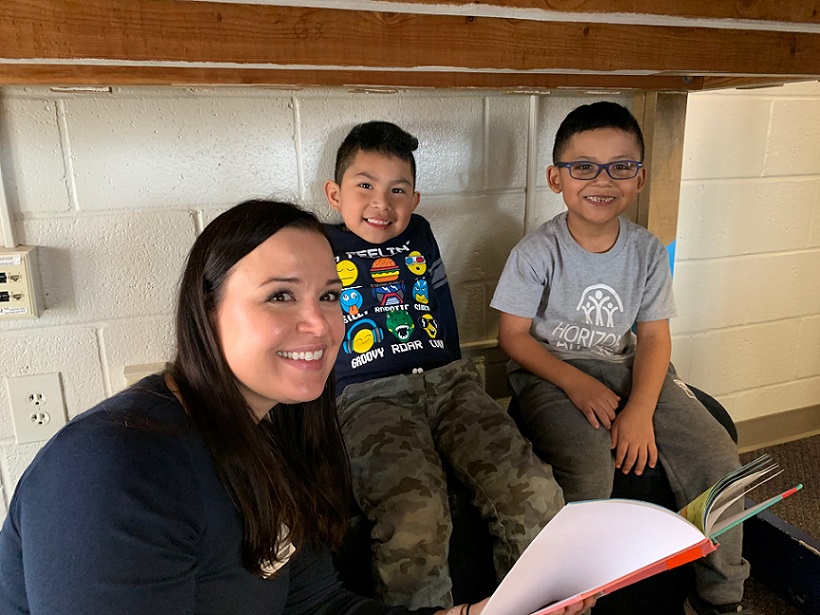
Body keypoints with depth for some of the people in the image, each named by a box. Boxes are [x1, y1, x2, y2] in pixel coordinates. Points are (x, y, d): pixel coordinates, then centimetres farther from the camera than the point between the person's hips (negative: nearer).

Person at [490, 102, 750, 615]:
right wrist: (576, 382, -20)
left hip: (625, 367, 5)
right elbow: (513, 335, -9)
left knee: (717, 456, -8)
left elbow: (654, 336, 0)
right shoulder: (537, 252, -12)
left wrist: (640, 409, -15)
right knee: (590, 472, -28)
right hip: (550, 373, -4)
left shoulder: (647, 250, 0)